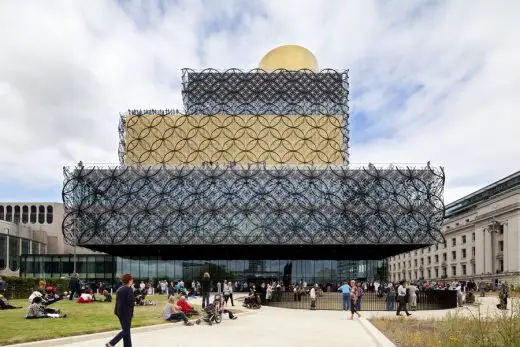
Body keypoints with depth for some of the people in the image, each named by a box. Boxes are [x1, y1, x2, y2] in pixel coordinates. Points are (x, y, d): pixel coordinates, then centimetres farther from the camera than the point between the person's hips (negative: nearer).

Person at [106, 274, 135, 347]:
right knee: (126, 330, -1)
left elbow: (117, 301, 12)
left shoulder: (119, 289, 9)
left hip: (119, 311, 8)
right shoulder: (129, 289, -15)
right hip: (126, 312, -8)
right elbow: (130, 302, -21)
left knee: (126, 330, 15)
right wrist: (134, 303, -1)